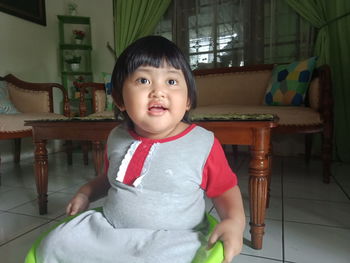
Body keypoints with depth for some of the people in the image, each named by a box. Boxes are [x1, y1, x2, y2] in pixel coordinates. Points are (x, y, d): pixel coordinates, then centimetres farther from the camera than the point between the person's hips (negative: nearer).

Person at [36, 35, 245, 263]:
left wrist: (235, 220, -17)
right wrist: (86, 193, 10)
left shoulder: (203, 144, -12)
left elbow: (225, 189, 0)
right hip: (108, 228, 5)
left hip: (172, 238, -4)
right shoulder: (117, 138, 3)